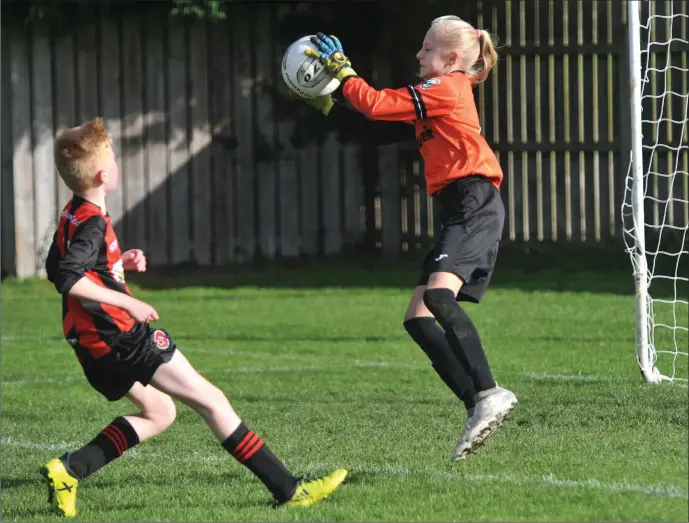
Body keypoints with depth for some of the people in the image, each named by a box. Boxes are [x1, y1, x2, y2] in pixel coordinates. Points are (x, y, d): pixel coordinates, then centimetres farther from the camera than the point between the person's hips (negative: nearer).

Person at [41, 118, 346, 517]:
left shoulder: (72, 216, 12)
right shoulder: (91, 222, -17)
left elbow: (55, 267, 25)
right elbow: (67, 278, -28)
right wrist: (127, 303, -26)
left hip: (94, 342, 10)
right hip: (120, 335, -10)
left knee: (158, 412, 22)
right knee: (211, 400, -6)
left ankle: (69, 470, 8)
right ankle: (289, 489, -5)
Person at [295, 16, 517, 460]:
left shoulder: (447, 88, -3)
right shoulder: (431, 100, 26)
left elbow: (377, 105, -9)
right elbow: (375, 133, 25)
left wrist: (340, 68, 2)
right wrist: (326, 104, 21)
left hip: (475, 204, -10)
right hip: (458, 212, 10)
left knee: (438, 294, -30)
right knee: (418, 318, 2)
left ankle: (489, 393, -36)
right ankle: (479, 410, -4)